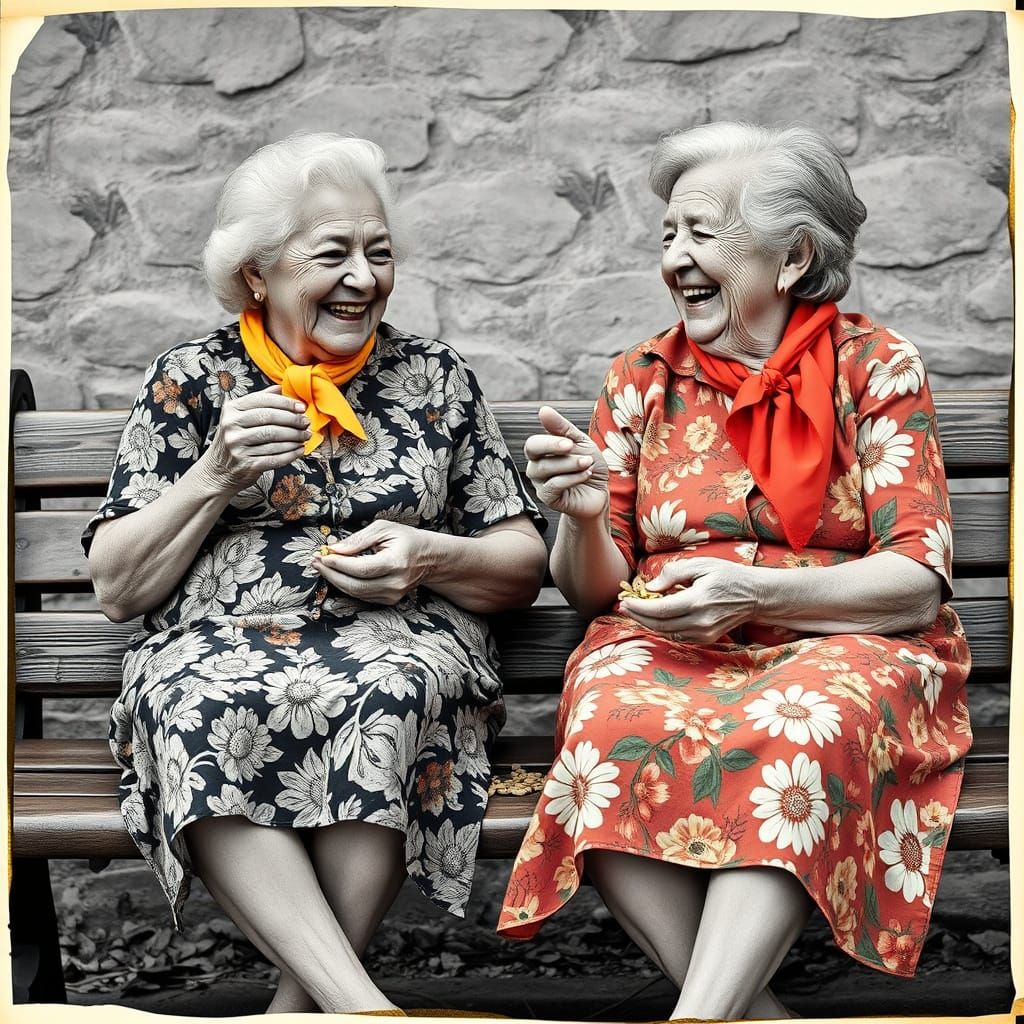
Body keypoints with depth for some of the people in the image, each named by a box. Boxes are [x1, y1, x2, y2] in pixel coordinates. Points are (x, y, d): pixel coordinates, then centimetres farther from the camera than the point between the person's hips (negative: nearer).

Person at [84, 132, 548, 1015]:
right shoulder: (190, 379, 12)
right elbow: (118, 590, 8)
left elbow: (523, 569, 14)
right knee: (196, 706, -35)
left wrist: (429, 558, -7)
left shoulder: (436, 379, 14)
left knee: (383, 698, -35)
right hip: (219, 644, 0)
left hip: (398, 642, 0)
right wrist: (215, 476, -6)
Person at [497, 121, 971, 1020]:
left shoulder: (875, 366, 3)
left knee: (795, 730, -37)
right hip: (665, 648, 2)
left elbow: (918, 581, -4)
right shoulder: (644, 378, 11)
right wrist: (582, 517, -14)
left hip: (843, 643, -2)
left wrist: (754, 591, -20)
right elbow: (592, 589, 10)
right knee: (614, 723, -32)